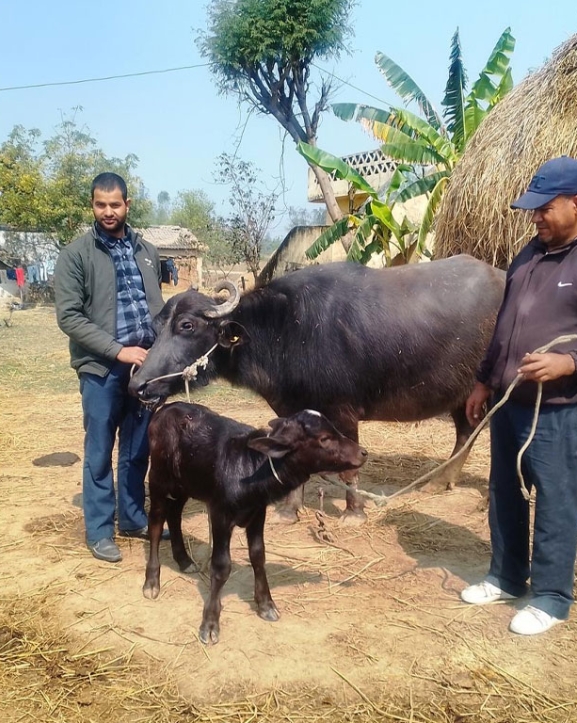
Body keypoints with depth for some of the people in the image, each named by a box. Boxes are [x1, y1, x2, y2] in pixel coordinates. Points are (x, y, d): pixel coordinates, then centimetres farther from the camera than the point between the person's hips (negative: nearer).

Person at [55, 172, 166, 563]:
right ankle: (99, 531, 18)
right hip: (101, 369, -4)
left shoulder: (148, 252, 10)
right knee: (99, 452, 5)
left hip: (146, 366, 4)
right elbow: (69, 316, -10)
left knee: (138, 450, 13)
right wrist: (118, 351, -16)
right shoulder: (75, 254, -4)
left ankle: (133, 518, 29)